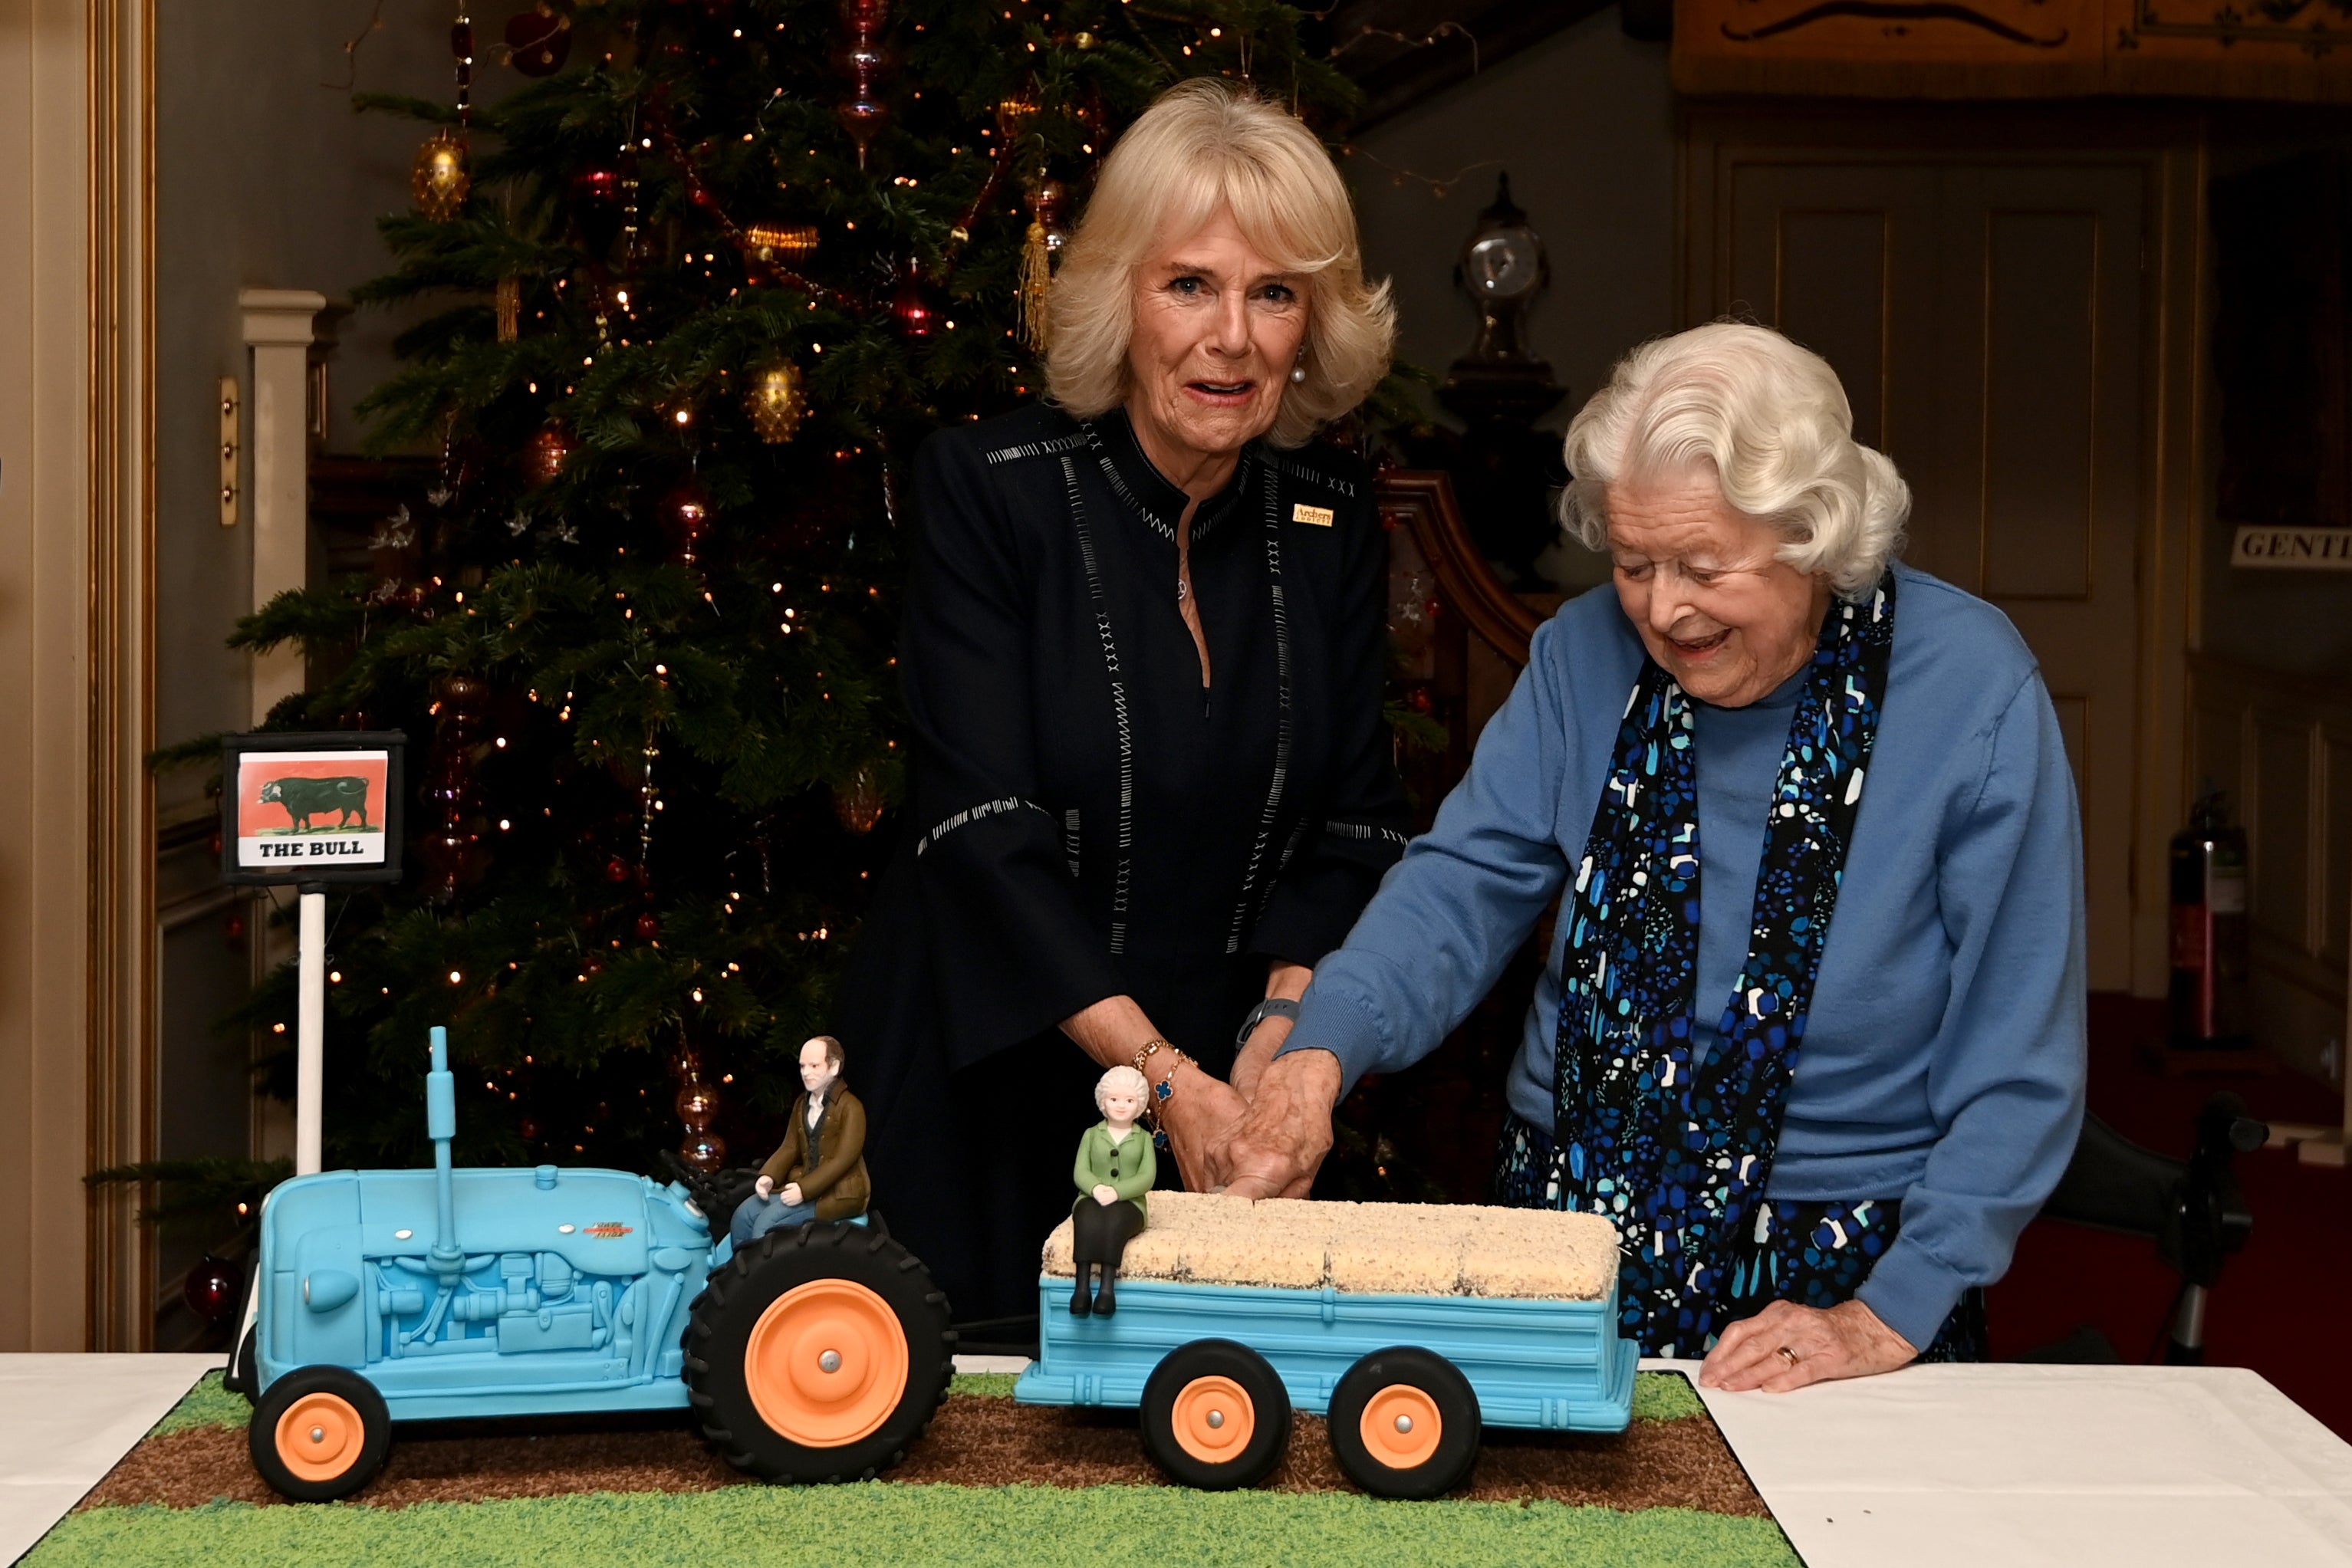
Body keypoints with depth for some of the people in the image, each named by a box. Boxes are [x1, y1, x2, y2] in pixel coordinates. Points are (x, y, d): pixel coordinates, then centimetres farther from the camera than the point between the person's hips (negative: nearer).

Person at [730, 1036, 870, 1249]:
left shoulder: (850, 1107, -11)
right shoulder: (802, 1103, 14)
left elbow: (844, 1158, -19)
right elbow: (790, 1148, 12)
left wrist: (805, 1190, -25)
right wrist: (768, 1176, -8)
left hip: (838, 1193, -8)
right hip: (803, 1183, 8)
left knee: (767, 1222, -24)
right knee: (744, 1215, -10)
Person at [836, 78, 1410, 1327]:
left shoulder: (1328, 517, 1)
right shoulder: (985, 486, -11)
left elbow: (1354, 824, 1)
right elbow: (984, 829, -17)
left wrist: (1279, 1056, -15)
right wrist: (1162, 1073, -24)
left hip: (1225, 1096, 3)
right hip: (983, 1101, -3)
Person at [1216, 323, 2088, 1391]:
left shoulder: (1969, 690, -10)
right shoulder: (1586, 654, 1)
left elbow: (2017, 1063, -8)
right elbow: (1467, 882, -3)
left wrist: (1893, 1316, -13)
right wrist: (1321, 1053, -22)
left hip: (1828, 1284, -2)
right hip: (1571, 1217, 3)